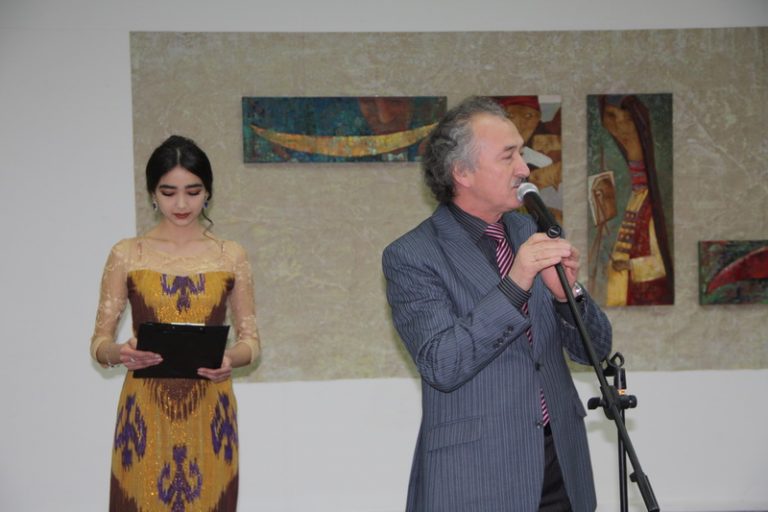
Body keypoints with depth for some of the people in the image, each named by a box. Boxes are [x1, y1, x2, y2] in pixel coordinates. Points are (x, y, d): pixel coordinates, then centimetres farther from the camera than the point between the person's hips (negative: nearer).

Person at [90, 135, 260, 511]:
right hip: (147, 413, -1)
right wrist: (118, 353, -21)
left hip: (208, 413, 1)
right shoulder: (127, 255, 3)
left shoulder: (231, 256, 6)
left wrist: (230, 359, -15)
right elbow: (99, 342, 2)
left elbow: (251, 339, 7)